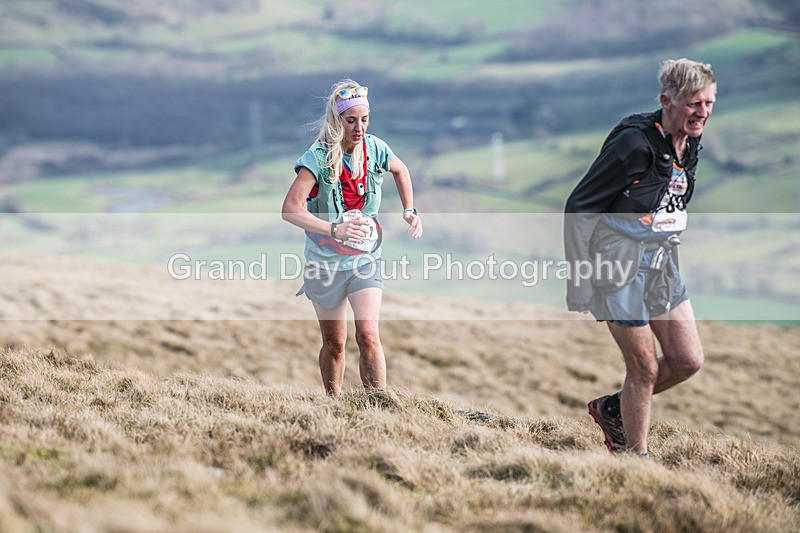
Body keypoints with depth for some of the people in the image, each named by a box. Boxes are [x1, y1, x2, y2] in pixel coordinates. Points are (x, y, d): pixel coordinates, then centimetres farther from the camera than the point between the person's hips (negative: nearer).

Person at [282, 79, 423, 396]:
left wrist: (409, 210, 8)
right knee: (334, 344, 11)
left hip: (365, 261, 2)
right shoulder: (318, 158, -19)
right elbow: (290, 208, -31)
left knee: (368, 335, -17)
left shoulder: (374, 149, -6)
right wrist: (334, 230, -42)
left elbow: (400, 170, 20)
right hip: (325, 262, -2)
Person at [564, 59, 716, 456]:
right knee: (644, 367, -3)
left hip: (662, 266, 8)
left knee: (688, 360, 6)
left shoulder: (690, 146, 4)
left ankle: (612, 410, 27)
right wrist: (578, 278, -19)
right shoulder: (634, 143, -21)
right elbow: (579, 207, -18)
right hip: (621, 270, -8)